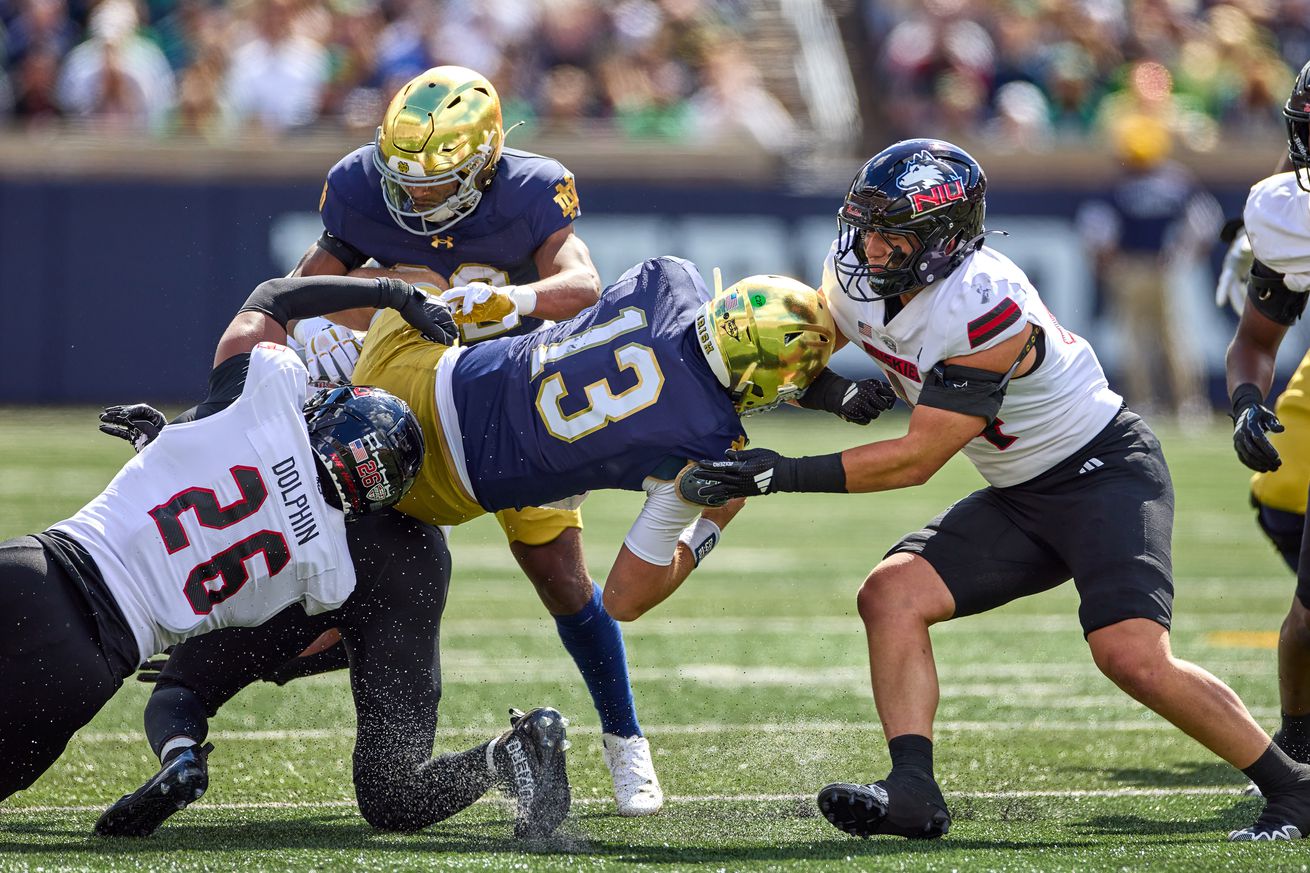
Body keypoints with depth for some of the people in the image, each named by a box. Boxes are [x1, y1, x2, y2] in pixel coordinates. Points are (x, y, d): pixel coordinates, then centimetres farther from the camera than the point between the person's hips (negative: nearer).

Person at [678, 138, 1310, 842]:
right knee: (891, 594, -11)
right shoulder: (852, 280, -6)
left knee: (1132, 656, -23)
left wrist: (785, 476, -27)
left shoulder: (986, 307, -30)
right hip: (1019, 498, 8)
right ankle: (912, 791, -17)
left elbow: (918, 459, -26)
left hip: (1105, 468, -8)